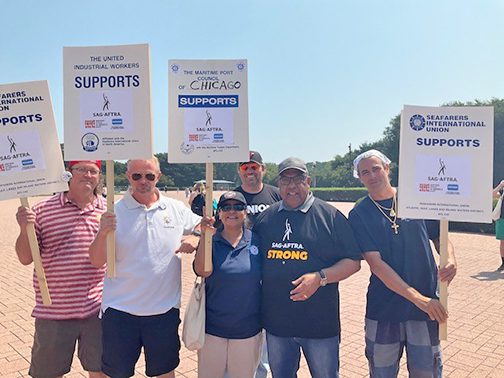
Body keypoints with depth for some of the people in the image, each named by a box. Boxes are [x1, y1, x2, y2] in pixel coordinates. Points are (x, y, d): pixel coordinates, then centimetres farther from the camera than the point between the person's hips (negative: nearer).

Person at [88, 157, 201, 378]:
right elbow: (97, 262, -6)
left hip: (165, 309, 2)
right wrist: (103, 233, -26)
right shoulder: (115, 212, -5)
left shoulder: (177, 209, -1)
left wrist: (195, 239, -10)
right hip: (120, 310, -1)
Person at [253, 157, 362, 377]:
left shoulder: (330, 216, -5)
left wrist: (320, 277, -20)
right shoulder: (265, 217, 6)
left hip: (320, 323, -3)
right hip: (276, 320, 3)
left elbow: (353, 262, -6)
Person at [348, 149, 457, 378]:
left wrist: (450, 260, -11)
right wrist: (418, 298, -20)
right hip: (383, 308, -1)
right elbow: (376, 263, -14)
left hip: (427, 305, 1)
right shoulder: (359, 215, -6)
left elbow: (439, 237, 11)